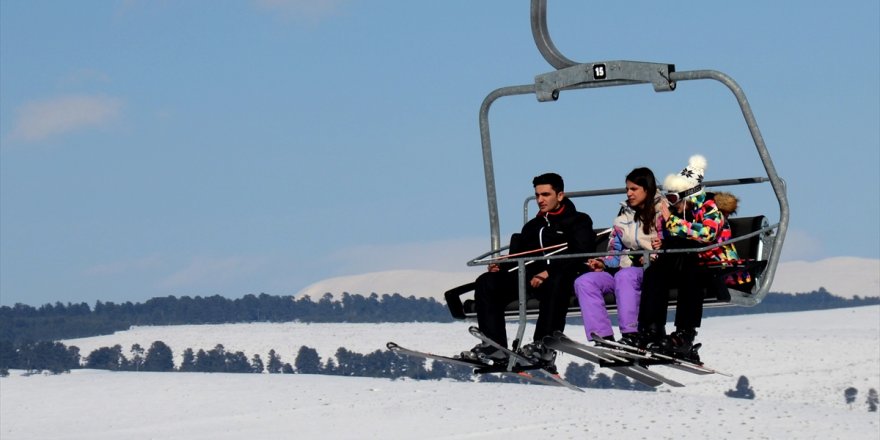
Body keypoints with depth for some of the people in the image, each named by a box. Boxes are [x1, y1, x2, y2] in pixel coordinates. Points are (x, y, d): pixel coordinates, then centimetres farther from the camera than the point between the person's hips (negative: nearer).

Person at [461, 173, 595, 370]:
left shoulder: (579, 221, 11)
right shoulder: (532, 226, 30)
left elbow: (580, 257, -6)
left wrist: (549, 272, -19)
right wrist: (500, 266, -1)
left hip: (566, 278, -6)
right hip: (531, 277, 6)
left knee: (554, 283, -42)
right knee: (487, 282, -15)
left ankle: (544, 347, -46)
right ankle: (495, 345, -25)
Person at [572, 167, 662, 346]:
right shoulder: (624, 215, 18)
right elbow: (615, 249, 18)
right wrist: (603, 264, -1)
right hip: (625, 268, 7)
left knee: (624, 275, -39)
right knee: (583, 282, -15)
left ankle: (630, 335, -41)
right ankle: (603, 336, -26)